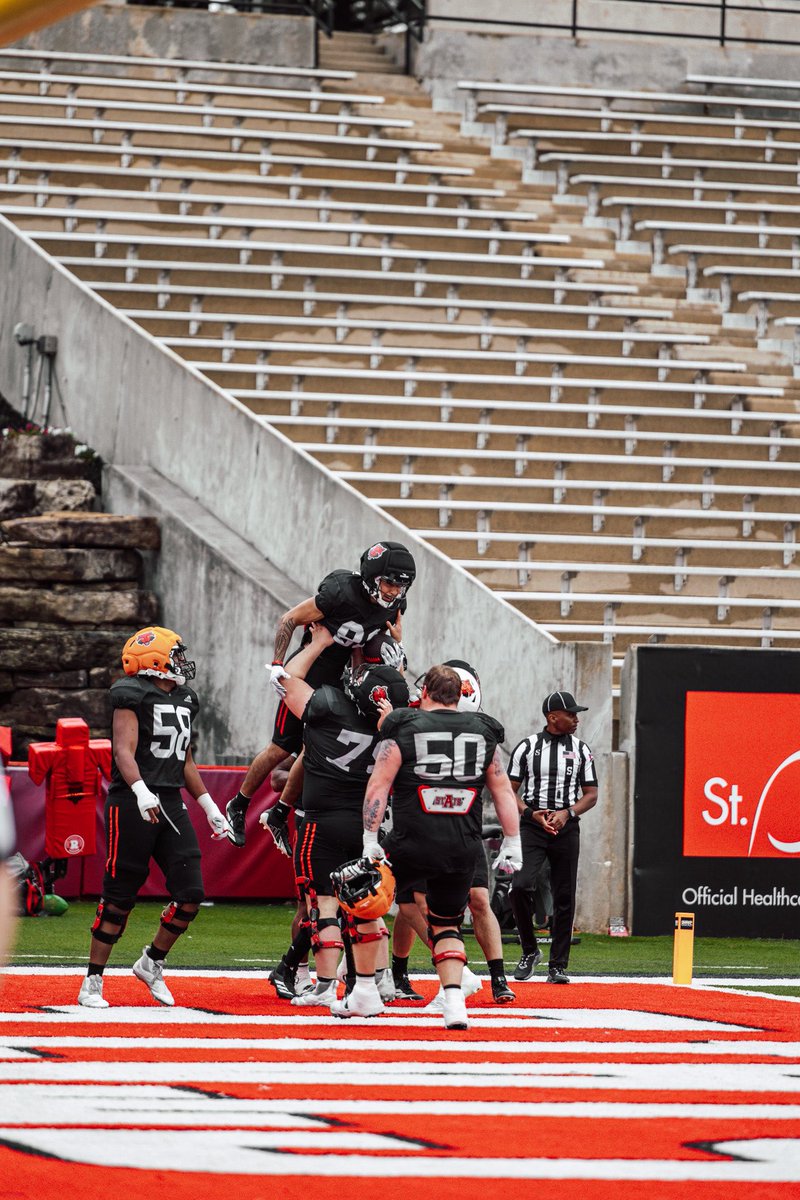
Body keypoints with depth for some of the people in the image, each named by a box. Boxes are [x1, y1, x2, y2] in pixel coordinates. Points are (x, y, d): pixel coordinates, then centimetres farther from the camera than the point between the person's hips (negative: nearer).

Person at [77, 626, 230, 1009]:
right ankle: (92, 983, 7)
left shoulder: (183, 700, 17)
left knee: (190, 894, -3)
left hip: (171, 803, 7)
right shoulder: (131, 695, -8)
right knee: (119, 898, -3)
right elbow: (124, 751, -18)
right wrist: (141, 792, -33)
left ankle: (152, 963, 18)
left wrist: (210, 807, 24)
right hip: (131, 803, -7)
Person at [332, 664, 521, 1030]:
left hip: (412, 844, -3)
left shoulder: (404, 729, 0)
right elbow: (502, 790, 12)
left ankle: (364, 993, 18)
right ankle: (454, 1001, -3)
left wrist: (370, 839, -5)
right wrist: (512, 842, 17)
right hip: (462, 849, 3)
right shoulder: (483, 732, 10)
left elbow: (379, 785, -6)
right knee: (446, 926, 19)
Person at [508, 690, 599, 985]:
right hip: (532, 826, -2)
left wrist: (566, 813, -10)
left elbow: (591, 795, 9)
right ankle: (530, 951, 0)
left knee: (564, 898, 2)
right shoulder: (527, 747, 3)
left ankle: (558, 965, 9)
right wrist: (532, 814, -13)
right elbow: (510, 791, 4)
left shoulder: (580, 750, 9)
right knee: (520, 886, -19)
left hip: (566, 828, 2)